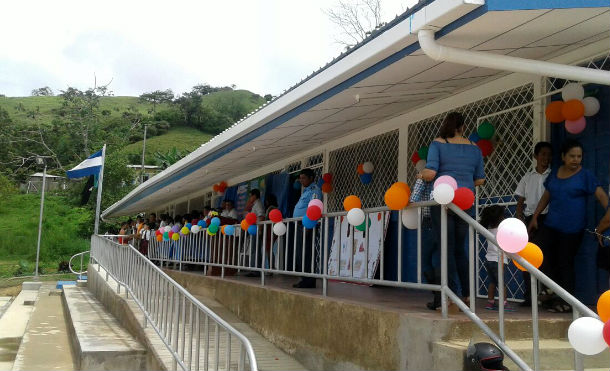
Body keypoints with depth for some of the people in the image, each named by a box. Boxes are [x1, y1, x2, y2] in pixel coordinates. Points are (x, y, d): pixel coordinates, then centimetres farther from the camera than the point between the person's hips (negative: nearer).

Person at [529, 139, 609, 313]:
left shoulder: (585, 175, -3)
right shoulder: (554, 174, 12)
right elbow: (546, 197, 19)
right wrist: (535, 216, 17)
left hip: (572, 228, -5)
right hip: (551, 225, 5)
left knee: (565, 263, 1)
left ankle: (566, 301, 14)